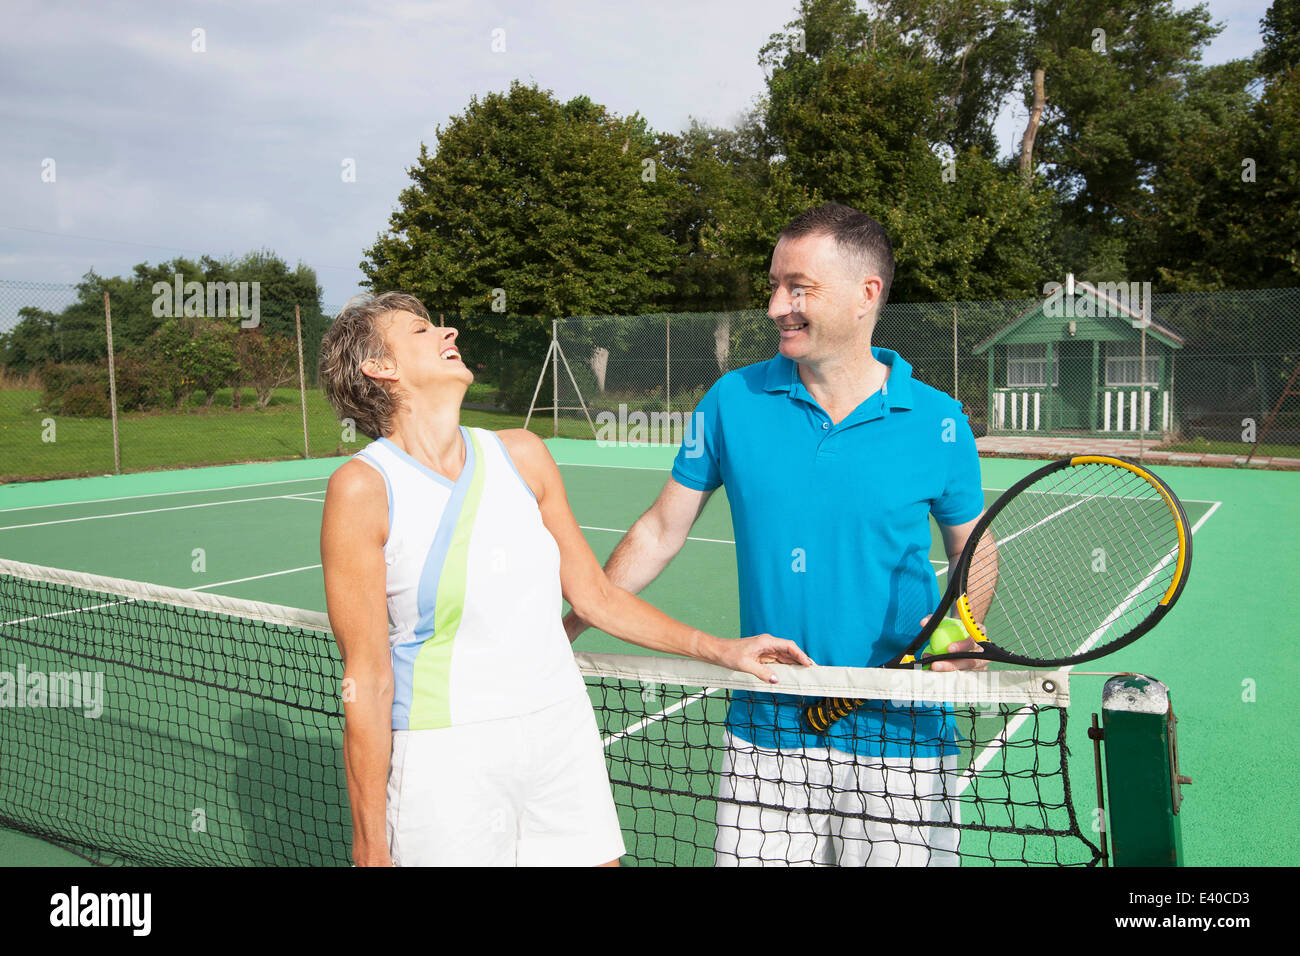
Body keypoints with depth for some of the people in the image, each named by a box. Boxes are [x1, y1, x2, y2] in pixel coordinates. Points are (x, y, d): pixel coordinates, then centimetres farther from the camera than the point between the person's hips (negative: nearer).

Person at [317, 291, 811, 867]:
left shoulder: (521, 454, 3)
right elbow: (366, 679, -11)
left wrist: (720, 650, 12)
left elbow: (595, 595, 11)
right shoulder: (362, 487, -11)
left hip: (564, 731, 5)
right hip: (447, 756, -4)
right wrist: (370, 846, -8)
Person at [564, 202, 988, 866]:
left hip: (900, 743, 0)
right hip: (765, 736, 1)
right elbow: (660, 531, 6)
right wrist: (563, 630, 6)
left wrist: (965, 629, -10)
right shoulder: (733, 401, -2)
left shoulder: (938, 423, -4)